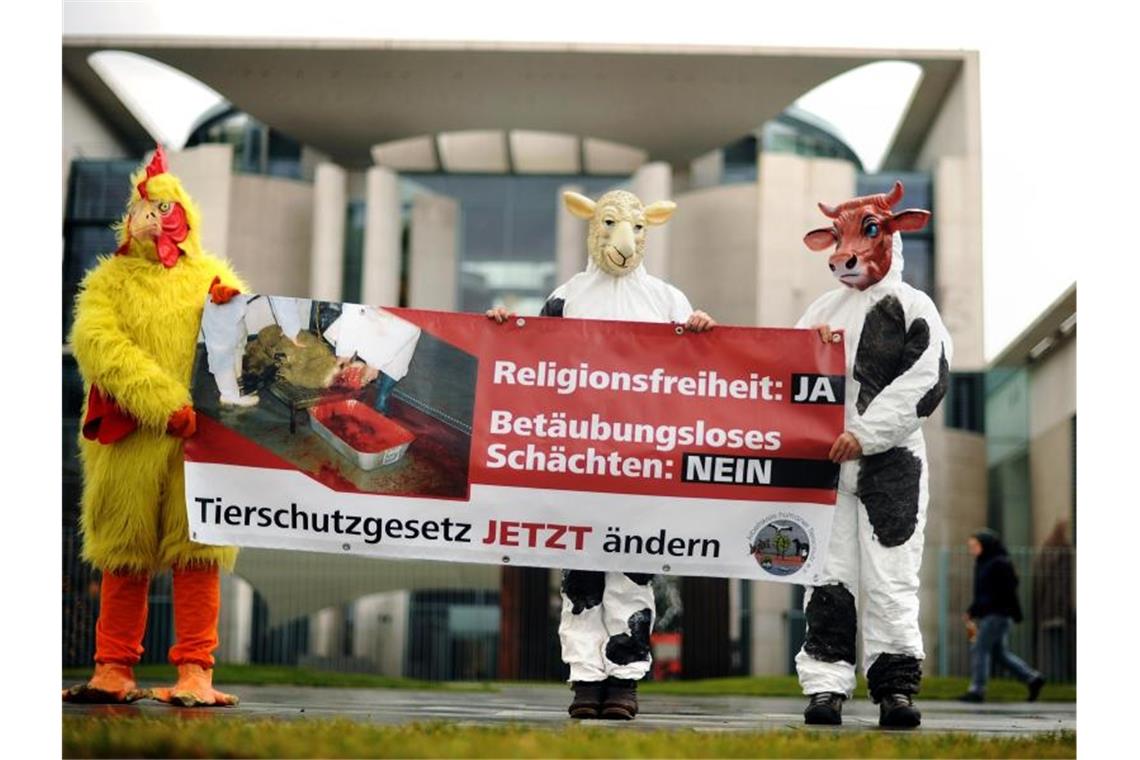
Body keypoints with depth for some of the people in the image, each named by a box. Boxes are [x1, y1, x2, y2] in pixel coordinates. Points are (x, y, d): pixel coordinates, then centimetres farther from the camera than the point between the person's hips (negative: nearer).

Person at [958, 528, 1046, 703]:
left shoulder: (1000, 564, -12)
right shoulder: (982, 564, 17)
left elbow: (1009, 590, -16)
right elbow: (980, 593, 20)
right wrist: (972, 613, 15)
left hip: (998, 614, -10)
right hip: (987, 614, 10)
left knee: (979, 649, -10)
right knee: (1000, 652, 11)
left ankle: (977, 690, -8)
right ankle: (1033, 679, 17)